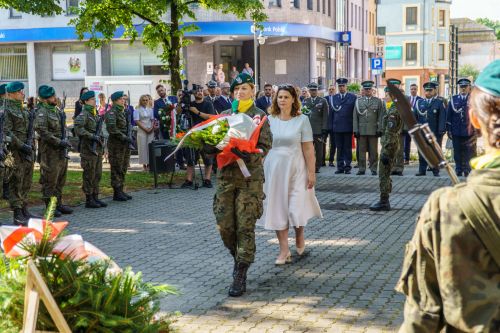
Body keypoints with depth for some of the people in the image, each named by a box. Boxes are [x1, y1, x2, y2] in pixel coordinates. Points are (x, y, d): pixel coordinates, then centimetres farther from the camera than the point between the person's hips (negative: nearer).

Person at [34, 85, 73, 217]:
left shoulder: (57, 110, 15)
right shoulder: (42, 112, -12)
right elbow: (41, 130, -23)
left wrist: (66, 142, 9)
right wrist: (58, 142, -23)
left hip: (61, 151, 9)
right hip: (49, 151, -9)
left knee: (60, 180, 14)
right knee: (50, 181, -4)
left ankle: (58, 204, 23)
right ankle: (49, 207, 2)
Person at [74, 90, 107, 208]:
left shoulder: (95, 114, 16)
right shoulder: (84, 114, -11)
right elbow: (78, 128, -26)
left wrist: (101, 142, 18)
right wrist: (92, 136, -25)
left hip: (98, 148, 8)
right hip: (89, 149, -8)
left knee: (97, 174, 11)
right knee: (89, 175, -3)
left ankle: (95, 197, 18)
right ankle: (89, 200, 2)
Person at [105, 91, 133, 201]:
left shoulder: (123, 112, 17)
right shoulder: (111, 112, -12)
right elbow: (111, 128, -22)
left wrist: (129, 137, 9)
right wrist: (124, 137, -21)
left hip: (124, 144, 9)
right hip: (116, 144, -9)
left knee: (123, 169, 12)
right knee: (117, 169, -5)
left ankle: (120, 191, 20)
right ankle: (117, 193, -1)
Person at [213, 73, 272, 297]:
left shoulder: (259, 116, 2)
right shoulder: (225, 115, 13)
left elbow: (266, 146, -5)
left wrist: (250, 156, -23)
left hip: (250, 177, -4)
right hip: (226, 175, 4)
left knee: (245, 227, -4)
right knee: (224, 226, 2)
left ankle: (240, 276, 2)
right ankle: (238, 258, 30)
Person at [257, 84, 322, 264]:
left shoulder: (302, 120, -2)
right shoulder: (269, 120, 4)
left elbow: (308, 148, -4)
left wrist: (311, 172, -7)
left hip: (295, 168, -2)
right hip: (274, 168, 2)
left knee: (297, 207, -5)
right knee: (278, 209, 3)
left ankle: (299, 236, 28)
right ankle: (284, 251, 12)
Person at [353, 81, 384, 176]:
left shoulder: (378, 101, 8)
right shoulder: (358, 101, 9)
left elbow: (380, 117, 4)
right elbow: (355, 117, 6)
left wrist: (380, 129, -4)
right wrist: (355, 130, -1)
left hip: (373, 131, -1)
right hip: (361, 131, 1)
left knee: (373, 151, 1)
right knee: (361, 150, 2)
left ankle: (373, 169, 7)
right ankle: (361, 169, 7)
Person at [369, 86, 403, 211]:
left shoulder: (393, 112, -17)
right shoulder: (398, 109, 15)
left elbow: (390, 133, -22)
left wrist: (385, 152, -23)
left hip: (389, 145, -10)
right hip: (394, 144, 10)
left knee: (384, 175, -6)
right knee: (386, 174, 15)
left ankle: (384, 202, -2)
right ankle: (384, 201, 19)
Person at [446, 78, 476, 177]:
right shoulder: (453, 99, 9)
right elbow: (449, 115, 9)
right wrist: (449, 130, 4)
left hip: (470, 131, -1)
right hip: (456, 131, 1)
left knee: (469, 153, -1)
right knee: (457, 153, 4)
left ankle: (468, 171, 5)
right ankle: (459, 170, 11)